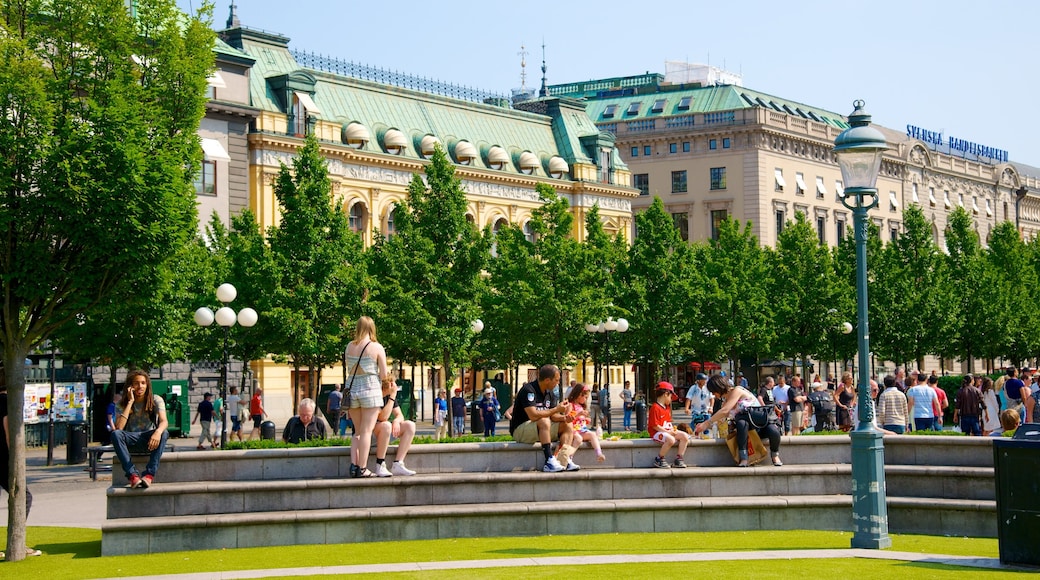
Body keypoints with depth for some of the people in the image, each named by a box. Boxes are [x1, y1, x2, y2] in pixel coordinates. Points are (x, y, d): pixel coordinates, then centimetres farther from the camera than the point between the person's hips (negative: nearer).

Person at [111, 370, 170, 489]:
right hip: (131, 442, 1)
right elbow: (119, 427, -17)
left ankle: (150, 474, -42)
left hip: (149, 440, -1)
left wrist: (158, 432, -43)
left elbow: (164, 421, -18)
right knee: (115, 434, -31)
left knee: (164, 433, -33)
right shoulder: (123, 404, 0)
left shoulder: (155, 400, -1)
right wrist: (130, 402, -15)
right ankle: (132, 475, -40)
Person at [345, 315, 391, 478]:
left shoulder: (350, 347, 6)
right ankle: (362, 468, -2)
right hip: (370, 391, -4)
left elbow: (350, 370, 9)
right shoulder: (377, 348, -6)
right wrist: (387, 378, 17)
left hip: (352, 390, 4)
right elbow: (384, 376, -6)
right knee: (366, 431, -1)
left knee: (357, 431, 15)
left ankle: (353, 465, 4)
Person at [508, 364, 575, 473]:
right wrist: (556, 409, -24)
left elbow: (553, 416, 5)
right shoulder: (528, 390, -20)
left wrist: (564, 417, -18)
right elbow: (533, 415, -30)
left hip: (541, 430, 9)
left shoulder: (550, 393, 7)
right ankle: (549, 461, -38)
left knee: (567, 425, -4)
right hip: (520, 430, -9)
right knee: (544, 421, -34)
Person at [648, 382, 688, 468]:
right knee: (671, 439, -36)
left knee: (684, 436, -4)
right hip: (657, 432, -10)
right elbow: (655, 425, -19)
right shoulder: (655, 408, -14)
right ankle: (659, 459, -16)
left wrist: (673, 429, 1)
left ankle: (678, 459, 1)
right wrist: (668, 432, -20)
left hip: (668, 431, 10)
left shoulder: (667, 408, 18)